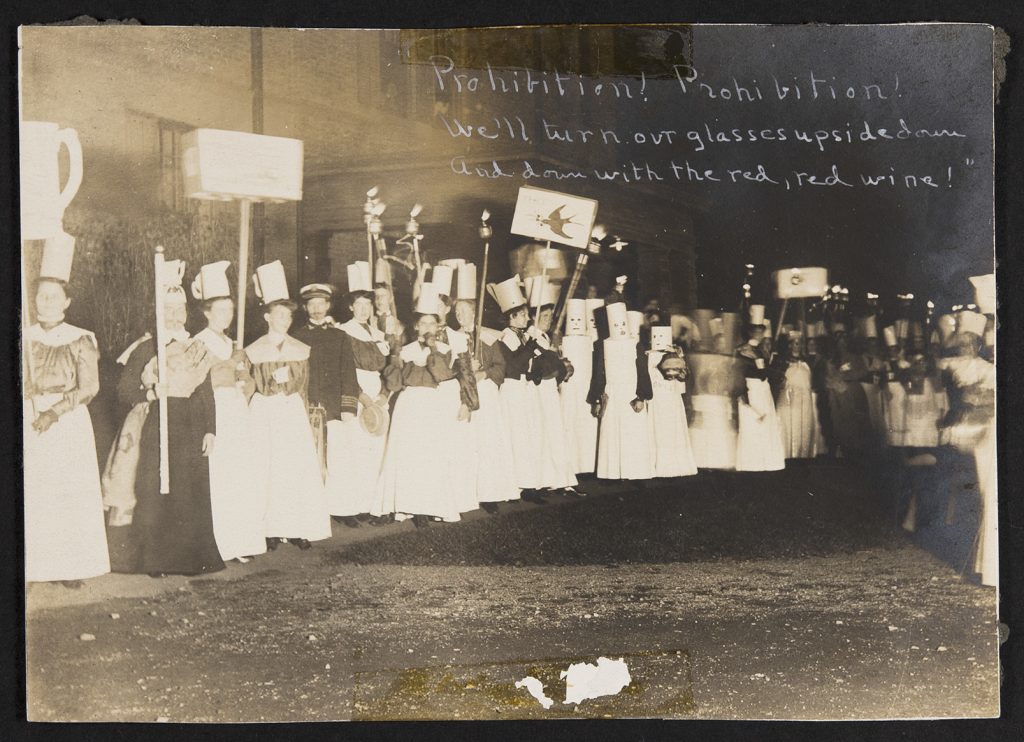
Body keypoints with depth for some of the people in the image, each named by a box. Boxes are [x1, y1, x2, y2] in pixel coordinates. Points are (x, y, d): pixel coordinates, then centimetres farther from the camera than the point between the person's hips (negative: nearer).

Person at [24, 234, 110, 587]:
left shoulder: (80, 340, -1)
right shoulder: (25, 338, 7)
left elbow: (89, 387, -7)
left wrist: (55, 412, -16)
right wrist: (34, 411, -10)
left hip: (69, 423, -2)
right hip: (29, 423, 2)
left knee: (70, 491, 1)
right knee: (32, 492, 0)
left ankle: (72, 566, 9)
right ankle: (37, 565, 9)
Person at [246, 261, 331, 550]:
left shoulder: (301, 350, 9)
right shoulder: (253, 351, 3)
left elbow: (304, 388, 11)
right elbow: (253, 388, 6)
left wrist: (303, 416, 8)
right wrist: (274, 381, -8)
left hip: (294, 413, 2)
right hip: (264, 415, -2)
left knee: (298, 469, -4)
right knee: (266, 470, -4)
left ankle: (297, 527, 1)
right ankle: (270, 529, 0)